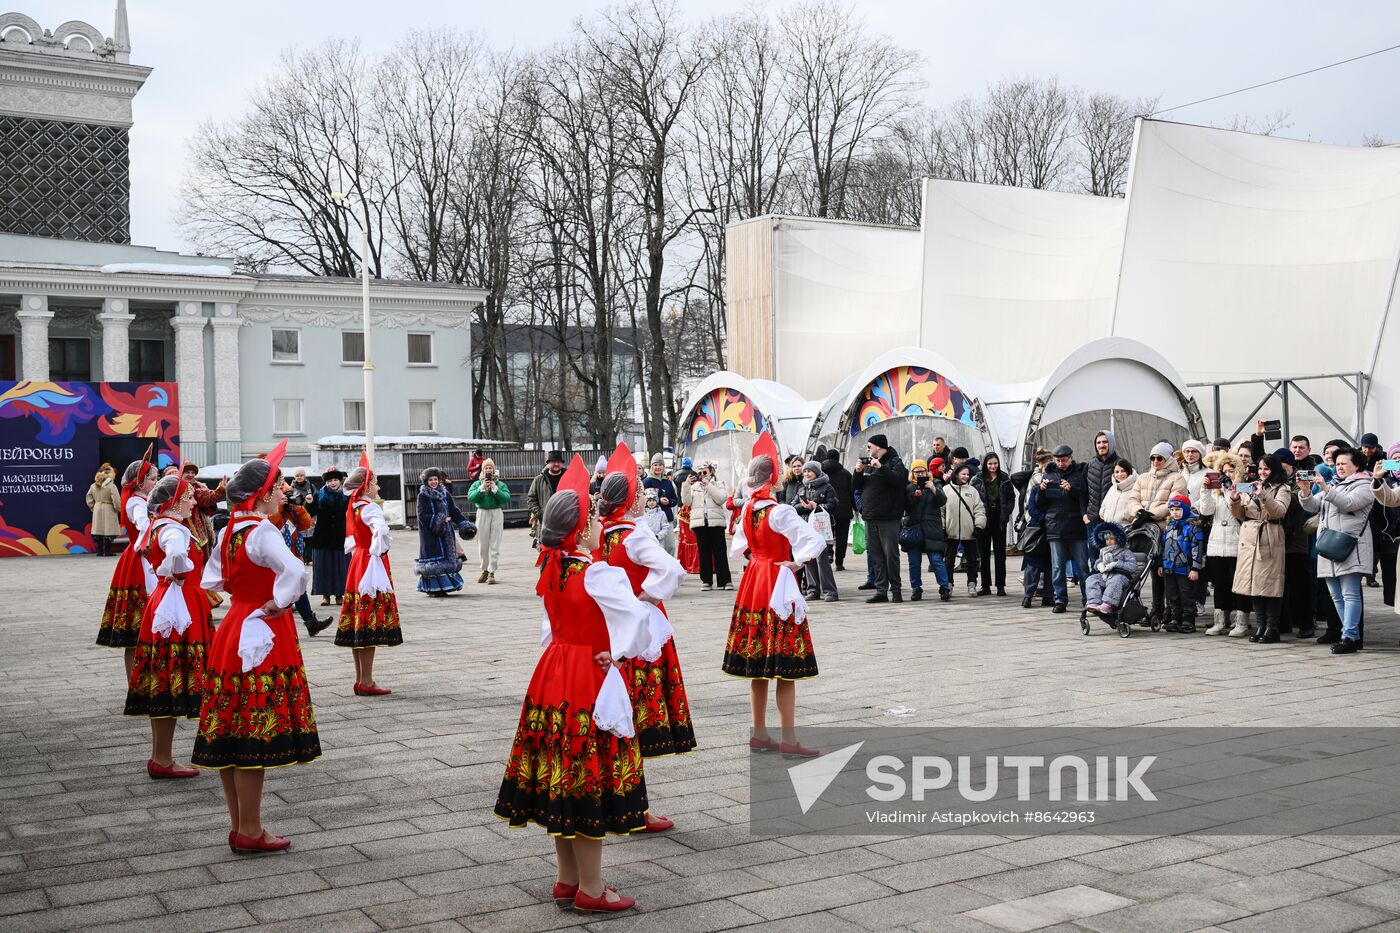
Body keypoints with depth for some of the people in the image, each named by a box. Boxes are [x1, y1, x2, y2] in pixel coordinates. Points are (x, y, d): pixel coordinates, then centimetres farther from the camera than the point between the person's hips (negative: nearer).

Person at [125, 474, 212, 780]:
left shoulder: (158, 525, 13)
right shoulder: (172, 529, -17)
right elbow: (177, 553, -40)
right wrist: (177, 571, -20)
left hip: (165, 602, 10)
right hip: (178, 604, -10)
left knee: (162, 686, 14)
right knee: (172, 685, -4)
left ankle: (160, 757, 22)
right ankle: (162, 760, 2)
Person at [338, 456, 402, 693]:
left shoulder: (354, 507, 12)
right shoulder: (369, 507, -16)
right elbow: (381, 530, -34)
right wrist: (378, 549, -19)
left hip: (358, 560, 10)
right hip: (371, 565, -10)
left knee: (359, 624, 12)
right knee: (370, 623, -6)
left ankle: (360, 680, 18)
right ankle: (366, 682, -4)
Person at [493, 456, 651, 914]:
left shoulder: (551, 568, 3)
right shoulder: (599, 575, -20)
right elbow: (638, 616, -20)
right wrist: (620, 653, -6)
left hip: (553, 673, 8)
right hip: (590, 681, -8)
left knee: (561, 779, 15)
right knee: (589, 778, 1)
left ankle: (567, 878, 28)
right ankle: (590, 889, 11)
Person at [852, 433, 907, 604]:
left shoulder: (894, 462, -2)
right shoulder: (868, 464, 16)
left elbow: (898, 479, -20)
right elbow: (855, 486, 15)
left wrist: (881, 468, -25)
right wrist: (858, 472, -2)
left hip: (888, 518, -6)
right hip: (870, 518, 6)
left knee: (891, 554, -5)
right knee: (876, 556, 7)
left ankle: (895, 590, 4)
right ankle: (881, 591, 10)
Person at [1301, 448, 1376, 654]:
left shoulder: (1364, 485, 3)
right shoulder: (1332, 485, 24)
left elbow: (1348, 503, -15)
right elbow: (1312, 506, 12)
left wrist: (1326, 489, -24)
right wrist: (1305, 491, -8)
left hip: (1350, 548, -7)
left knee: (1350, 595, -9)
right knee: (1337, 597, 8)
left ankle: (1349, 637, -11)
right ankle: (1355, 635, 15)